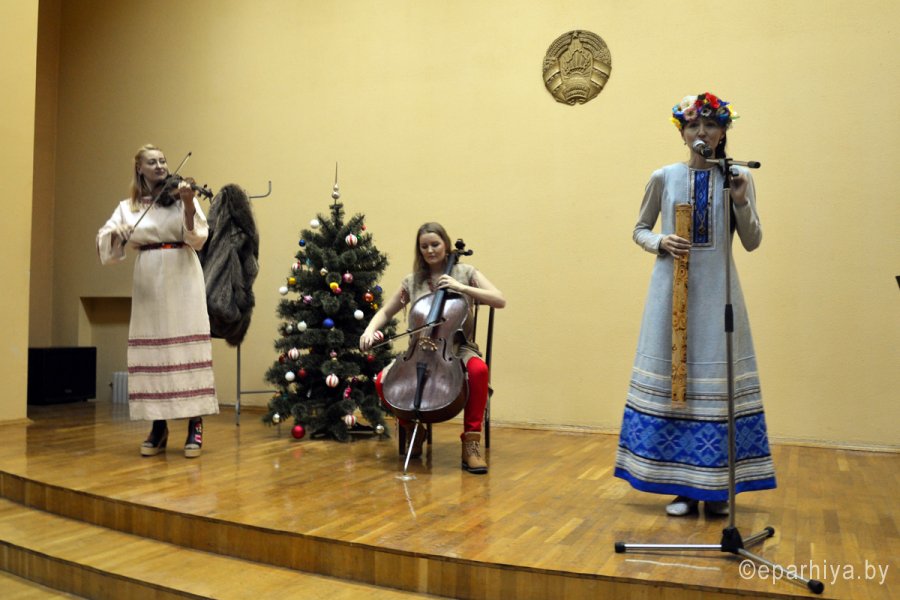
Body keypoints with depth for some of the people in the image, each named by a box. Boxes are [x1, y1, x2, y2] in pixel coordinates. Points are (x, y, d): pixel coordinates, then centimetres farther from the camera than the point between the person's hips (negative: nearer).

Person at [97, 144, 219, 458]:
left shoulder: (181, 196, 4)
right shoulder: (128, 207, 10)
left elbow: (197, 239, -7)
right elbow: (105, 242, 1)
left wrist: (188, 205, -22)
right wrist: (118, 234, -20)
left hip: (182, 280, -2)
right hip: (149, 282, 3)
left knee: (188, 347, -5)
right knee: (151, 349, 2)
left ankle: (195, 426, 0)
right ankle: (158, 427, 11)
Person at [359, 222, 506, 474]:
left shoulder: (465, 273, 3)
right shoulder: (412, 281, 10)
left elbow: (500, 301, -7)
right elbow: (385, 312, 16)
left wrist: (461, 287, -17)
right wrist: (370, 329, -6)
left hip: (458, 349, -2)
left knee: (479, 369, -38)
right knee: (383, 380, -24)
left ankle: (471, 441, -24)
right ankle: (413, 430, 2)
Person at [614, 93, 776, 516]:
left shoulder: (738, 177, 6)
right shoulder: (664, 177, 5)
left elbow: (752, 243, 4)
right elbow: (639, 230, 11)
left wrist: (741, 202, -12)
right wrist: (661, 243, -9)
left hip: (716, 291, 0)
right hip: (672, 288, 0)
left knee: (717, 380, -2)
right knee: (672, 377, -1)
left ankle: (716, 487, 10)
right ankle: (682, 486, 10)